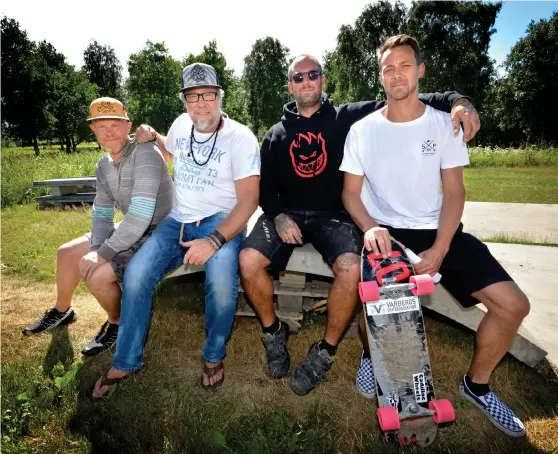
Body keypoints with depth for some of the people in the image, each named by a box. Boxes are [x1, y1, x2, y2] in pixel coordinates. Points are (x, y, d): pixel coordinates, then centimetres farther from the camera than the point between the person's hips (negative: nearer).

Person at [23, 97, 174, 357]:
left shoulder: (145, 152, -24)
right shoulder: (103, 165, 4)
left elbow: (141, 213, -31)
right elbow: (102, 214, 7)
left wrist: (104, 253, -25)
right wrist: (97, 248, -12)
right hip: (130, 230, 9)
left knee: (97, 276, -23)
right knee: (66, 253, 14)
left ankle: (117, 323, 8)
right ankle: (61, 312, 40)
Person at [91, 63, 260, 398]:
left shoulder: (241, 138, -9)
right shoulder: (182, 124, 8)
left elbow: (249, 200, -15)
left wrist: (213, 241, -26)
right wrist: (152, 138, 12)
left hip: (221, 221, -4)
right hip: (178, 220, 5)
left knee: (221, 281, -34)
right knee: (136, 275, -16)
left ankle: (214, 356, -2)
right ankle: (126, 361, 9)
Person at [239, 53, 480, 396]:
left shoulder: (347, 118, 6)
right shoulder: (276, 135, 13)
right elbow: (266, 187, 9)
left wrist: (455, 100, -19)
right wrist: (278, 216, -12)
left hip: (333, 215, -2)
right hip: (287, 213, 2)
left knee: (351, 268, -30)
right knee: (249, 259, -23)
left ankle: (325, 352, -5)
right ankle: (273, 331, 5)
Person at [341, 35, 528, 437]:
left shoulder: (445, 124, 3)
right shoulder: (362, 130, 2)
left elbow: (454, 192, 0)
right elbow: (351, 192, 2)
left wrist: (440, 249, -14)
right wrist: (370, 228, -19)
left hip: (439, 231, 2)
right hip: (386, 233, -1)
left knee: (513, 305, -11)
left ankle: (477, 384, 17)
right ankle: (373, 355, 11)